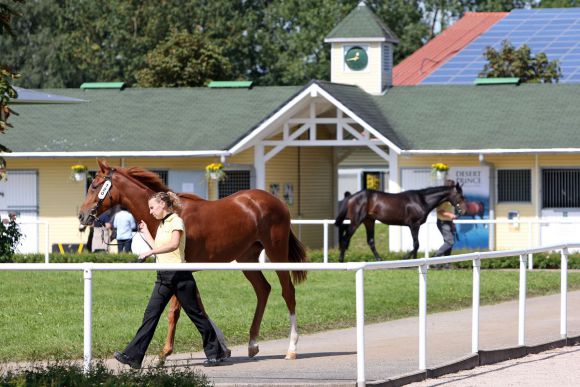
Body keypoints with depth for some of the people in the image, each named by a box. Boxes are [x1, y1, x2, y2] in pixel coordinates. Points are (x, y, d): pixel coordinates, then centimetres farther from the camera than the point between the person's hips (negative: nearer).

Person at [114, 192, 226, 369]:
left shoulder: (176, 222, -10)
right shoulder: (162, 225, 16)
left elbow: (173, 244, -28)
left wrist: (150, 252, -33)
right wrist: (145, 233, 26)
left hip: (179, 275, -8)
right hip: (163, 276, 8)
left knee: (195, 313, 1)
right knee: (151, 314, -1)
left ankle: (215, 353, 13)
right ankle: (133, 356, -7)